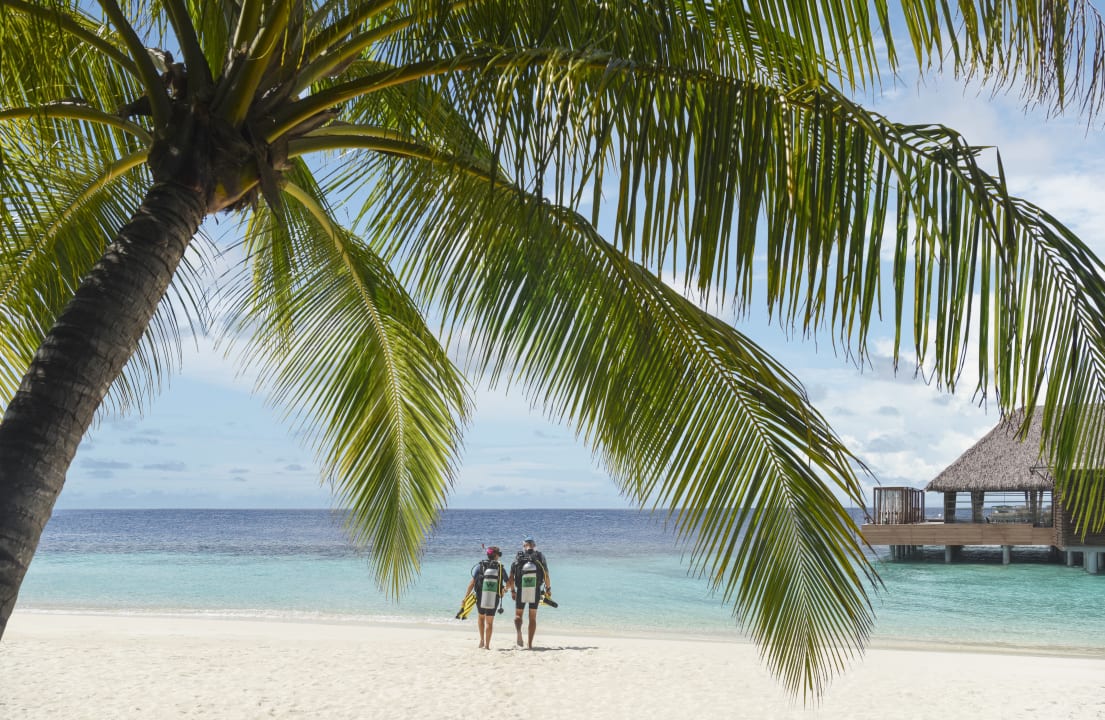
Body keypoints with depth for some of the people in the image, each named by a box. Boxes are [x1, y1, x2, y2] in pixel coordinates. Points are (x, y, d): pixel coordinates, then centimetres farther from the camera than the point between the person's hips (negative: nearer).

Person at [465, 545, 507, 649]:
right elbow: (508, 583, 0)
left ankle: (482, 640, 18)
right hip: (494, 600, 0)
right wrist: (504, 588, 21)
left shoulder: (480, 566, -4)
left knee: (481, 617, 26)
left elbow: (472, 583, -10)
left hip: (480, 599, 1)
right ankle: (487, 645, 10)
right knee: (489, 622, 12)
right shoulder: (500, 568, -3)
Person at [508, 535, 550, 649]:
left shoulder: (518, 558, 3)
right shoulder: (540, 557, 2)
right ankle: (530, 643, 10)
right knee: (533, 617, 11)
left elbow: (511, 578, 2)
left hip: (521, 591, 0)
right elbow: (546, 576, -3)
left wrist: (512, 591, 14)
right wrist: (548, 588, 10)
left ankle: (519, 631, -19)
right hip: (535, 591, 0)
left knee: (518, 614, 13)